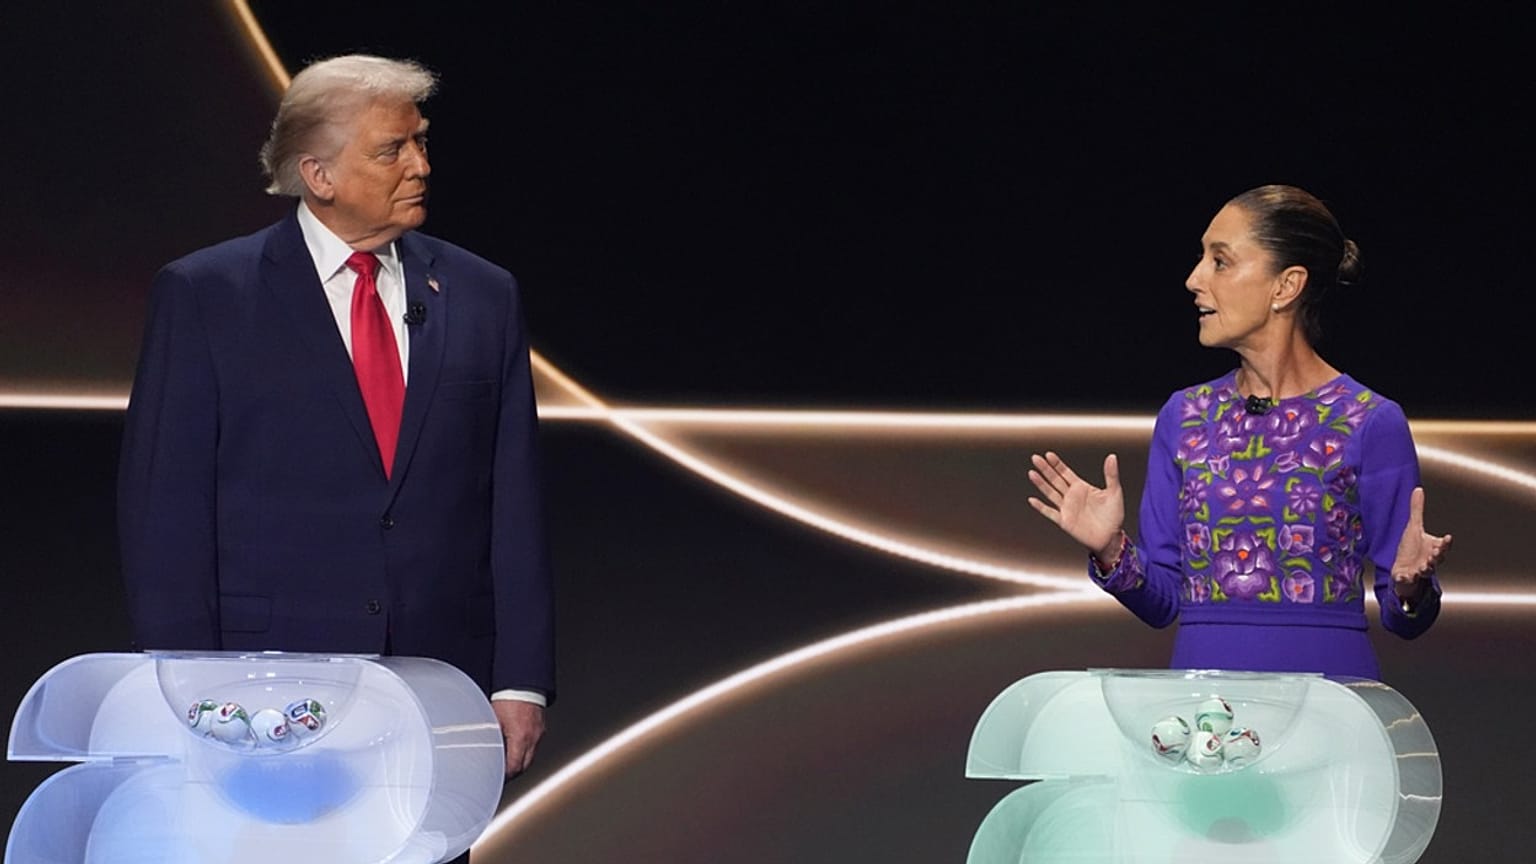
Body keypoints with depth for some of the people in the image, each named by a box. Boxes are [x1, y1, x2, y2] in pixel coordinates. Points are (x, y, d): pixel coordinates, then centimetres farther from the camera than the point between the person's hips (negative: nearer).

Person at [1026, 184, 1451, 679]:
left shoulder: (1371, 424, -4)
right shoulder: (1183, 418, 8)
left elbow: (1403, 618, -2)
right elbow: (1162, 600, 9)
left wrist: (1408, 587, -22)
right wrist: (1110, 551, -8)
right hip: (1200, 682, 4)